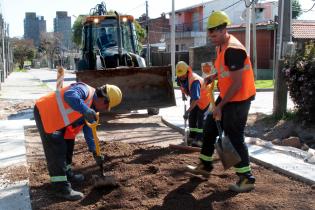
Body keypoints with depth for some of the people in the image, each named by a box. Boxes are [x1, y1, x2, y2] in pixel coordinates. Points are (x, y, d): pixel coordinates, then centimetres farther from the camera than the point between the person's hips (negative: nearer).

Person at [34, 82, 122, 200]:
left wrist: (94, 151, 9)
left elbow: (88, 129, 13)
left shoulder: (92, 110, 9)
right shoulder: (85, 90, -19)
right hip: (44, 112, -10)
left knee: (68, 143, 19)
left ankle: (66, 173, 38)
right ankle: (61, 187, -6)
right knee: (56, 150, -11)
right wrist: (85, 110, -46)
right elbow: (69, 95, -39)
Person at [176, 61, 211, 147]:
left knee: (201, 117, -13)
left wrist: (187, 111, -48)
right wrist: (183, 94, 4)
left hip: (204, 97, -8)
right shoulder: (180, 78, -16)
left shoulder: (194, 81, -41)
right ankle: (192, 137, 19)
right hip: (194, 97, 8)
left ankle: (199, 139, -12)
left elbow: (196, 99, -45)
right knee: (192, 116, 9)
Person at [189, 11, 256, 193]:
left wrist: (220, 106, -18)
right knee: (210, 128, 16)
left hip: (238, 99, -10)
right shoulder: (221, 46, 8)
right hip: (227, 97, 10)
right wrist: (213, 77, 8)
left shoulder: (233, 50, -23)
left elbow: (237, 84, -24)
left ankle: (247, 179, 7)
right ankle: (205, 165, 32)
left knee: (234, 137, -4)